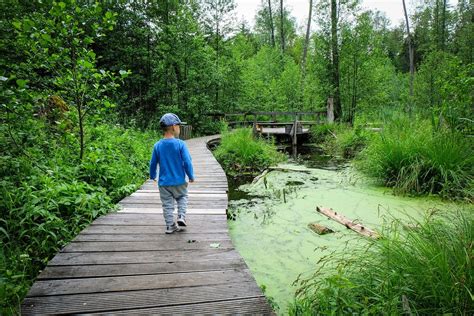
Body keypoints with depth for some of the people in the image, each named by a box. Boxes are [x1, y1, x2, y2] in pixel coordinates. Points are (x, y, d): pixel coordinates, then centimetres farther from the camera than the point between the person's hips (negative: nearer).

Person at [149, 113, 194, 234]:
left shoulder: (157, 146, -4)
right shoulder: (180, 144, -14)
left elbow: (153, 163, 4)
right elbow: (187, 162, -13)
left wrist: (152, 176, 21)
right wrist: (191, 176, 1)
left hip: (163, 183, 2)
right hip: (179, 182, -2)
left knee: (167, 204, 11)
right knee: (182, 197, 23)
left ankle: (170, 226, 15)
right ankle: (181, 216, 9)